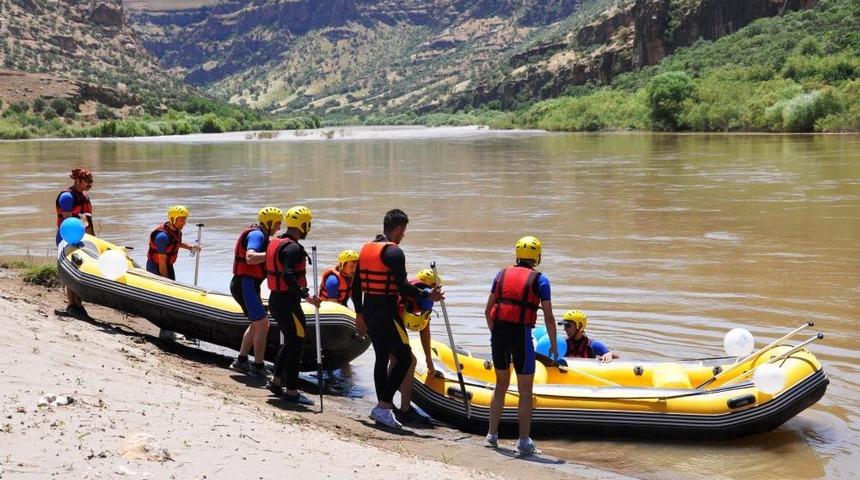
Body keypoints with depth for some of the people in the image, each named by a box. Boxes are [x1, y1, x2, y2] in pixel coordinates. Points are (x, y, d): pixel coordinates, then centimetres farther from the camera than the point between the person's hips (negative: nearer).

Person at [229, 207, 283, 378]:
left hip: (249, 285, 11)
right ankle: (258, 367, -5)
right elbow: (250, 257, -31)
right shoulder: (257, 234, -15)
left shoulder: (260, 235, 17)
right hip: (245, 285, -11)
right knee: (263, 325, -9)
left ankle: (241, 361, 27)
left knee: (256, 324, 20)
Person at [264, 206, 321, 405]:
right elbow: (288, 274, -30)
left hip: (276, 299, 10)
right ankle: (291, 391, 2)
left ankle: (276, 381, 29)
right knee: (296, 343, -2)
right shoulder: (293, 247, -18)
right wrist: (306, 296, -31)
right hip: (288, 302, -10)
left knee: (290, 342, 22)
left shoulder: (275, 243, 12)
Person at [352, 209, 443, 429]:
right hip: (387, 311, -9)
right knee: (404, 357, -1)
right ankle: (384, 406, -7)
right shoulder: (394, 252, -14)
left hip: (368, 310, 9)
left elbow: (356, 286, 16)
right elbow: (403, 288, -20)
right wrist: (428, 295, -7)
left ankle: (382, 409, 18)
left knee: (382, 357, 16)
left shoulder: (366, 248, 12)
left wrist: (359, 314, 22)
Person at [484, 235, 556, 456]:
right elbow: (548, 317, -4)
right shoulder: (540, 280, -1)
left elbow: (488, 310, 11)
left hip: (499, 332, 4)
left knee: (501, 384, 19)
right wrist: (554, 346, 7)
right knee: (525, 390, 5)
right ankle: (524, 442, 5)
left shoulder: (502, 274, 11)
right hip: (521, 334, -4)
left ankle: (492, 435, 22)